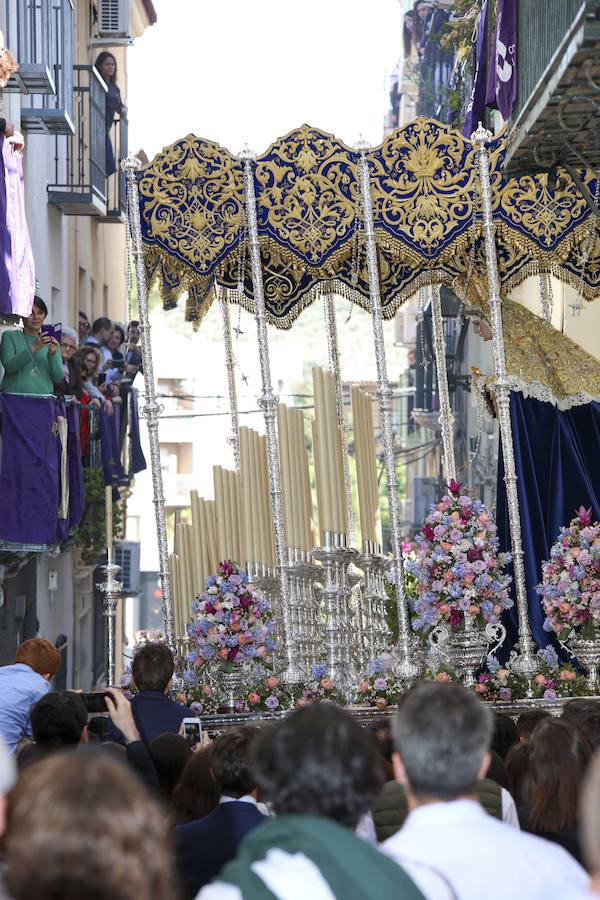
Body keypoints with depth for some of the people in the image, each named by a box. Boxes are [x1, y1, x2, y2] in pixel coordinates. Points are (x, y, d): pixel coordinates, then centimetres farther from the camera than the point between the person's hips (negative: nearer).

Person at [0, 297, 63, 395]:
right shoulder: (10, 336, 8)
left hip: (43, 397, 2)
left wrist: (52, 354, -9)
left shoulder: (52, 342, 15)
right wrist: (33, 348, -17)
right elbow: (9, 366, -7)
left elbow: (58, 378, 7)